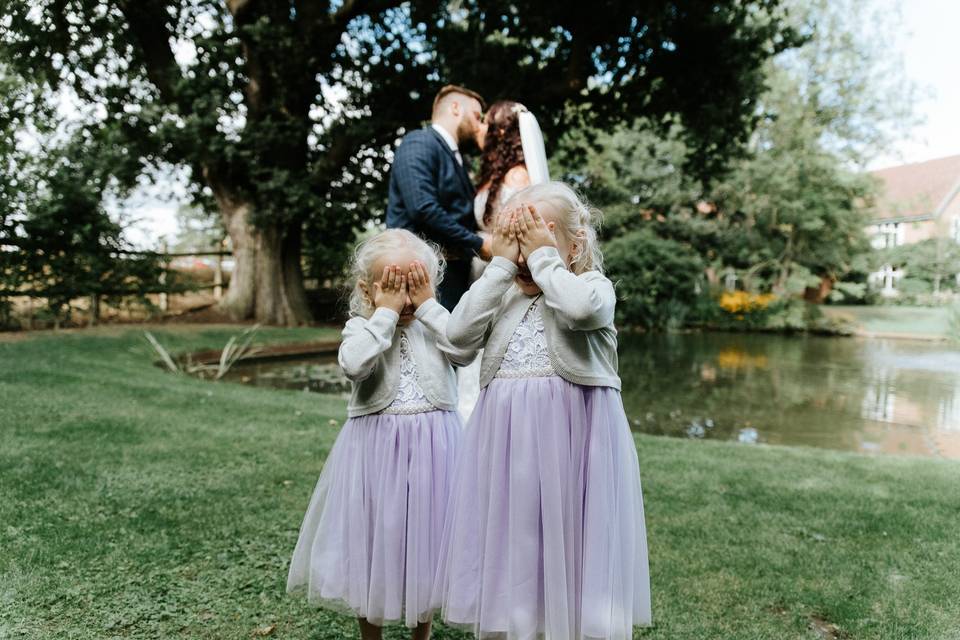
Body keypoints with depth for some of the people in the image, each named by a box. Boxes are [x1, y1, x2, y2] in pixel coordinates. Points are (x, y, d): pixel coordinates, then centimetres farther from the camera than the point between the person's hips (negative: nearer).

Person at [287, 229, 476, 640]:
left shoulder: (436, 325, 3)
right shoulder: (361, 327, -2)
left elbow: (467, 351, -17)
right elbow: (354, 365, -24)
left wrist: (427, 305, -13)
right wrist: (386, 312, -17)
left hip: (433, 446, 1)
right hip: (377, 446, -1)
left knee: (427, 536, 11)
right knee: (373, 537, 10)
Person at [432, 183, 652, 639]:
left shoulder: (595, 286, -2)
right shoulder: (504, 296, 10)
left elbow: (581, 309, -27)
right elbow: (459, 333, -7)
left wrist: (543, 257, -14)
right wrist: (501, 266, -5)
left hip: (572, 434, -4)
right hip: (508, 433, 4)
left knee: (567, 541, 4)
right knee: (509, 543, 13)